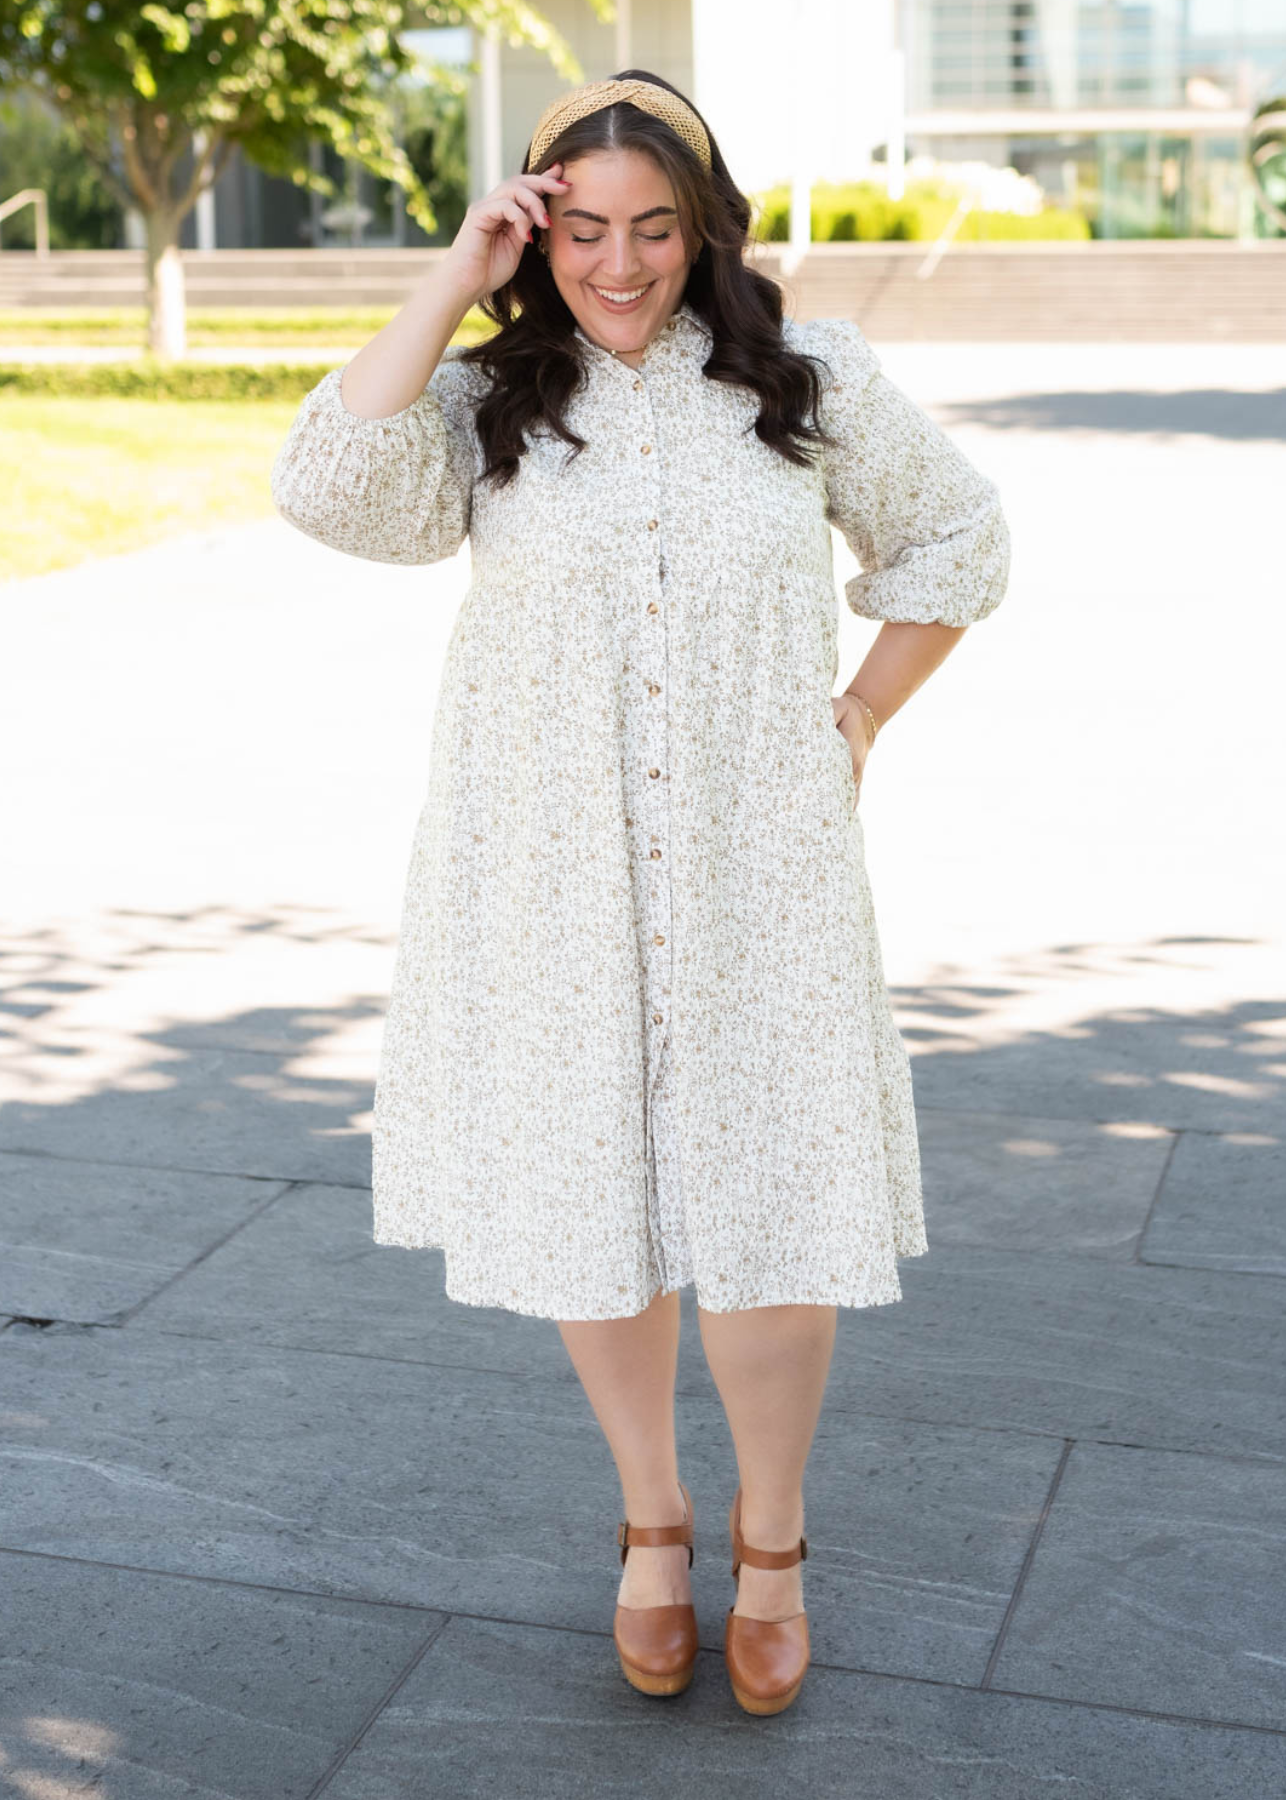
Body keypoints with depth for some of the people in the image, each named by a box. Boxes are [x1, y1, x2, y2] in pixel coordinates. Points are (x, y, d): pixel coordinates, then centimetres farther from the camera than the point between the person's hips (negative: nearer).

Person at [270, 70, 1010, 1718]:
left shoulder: (807, 377, 3)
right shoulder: (489, 402, 1)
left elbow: (954, 539, 15)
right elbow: (328, 489, -18)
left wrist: (857, 721, 6)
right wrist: (451, 283, -14)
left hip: (754, 872, 0)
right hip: (553, 884, 1)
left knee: (773, 1226, 0)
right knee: (588, 1214, 11)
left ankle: (771, 1536, 28)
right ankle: (651, 1523, 36)